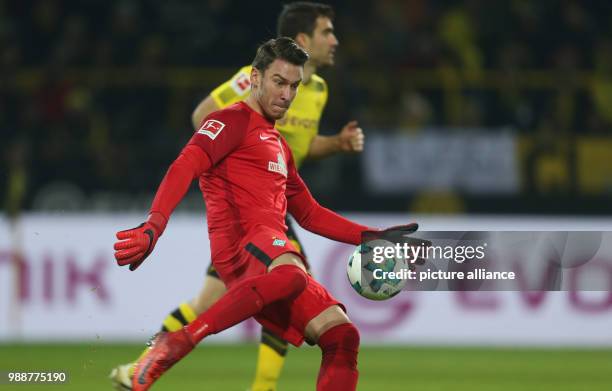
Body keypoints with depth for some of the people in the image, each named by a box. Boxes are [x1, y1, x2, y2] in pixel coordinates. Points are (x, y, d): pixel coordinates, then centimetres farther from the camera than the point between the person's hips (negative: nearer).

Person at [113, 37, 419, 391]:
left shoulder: (279, 146, 32)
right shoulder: (233, 121, 4)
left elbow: (310, 214, 38)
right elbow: (186, 166, -13)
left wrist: (373, 238, 29)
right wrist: (154, 226, -30)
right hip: (242, 242, -9)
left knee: (343, 337, -2)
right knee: (291, 276, -41)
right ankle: (179, 341, -35)